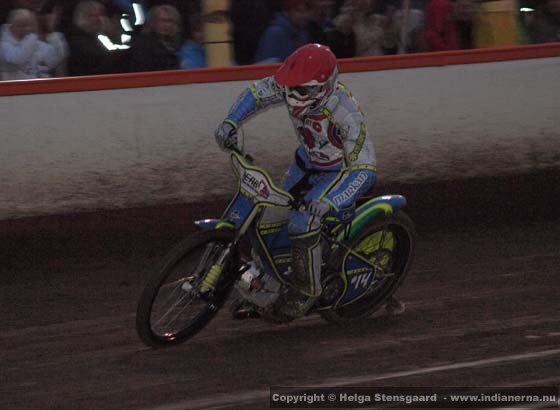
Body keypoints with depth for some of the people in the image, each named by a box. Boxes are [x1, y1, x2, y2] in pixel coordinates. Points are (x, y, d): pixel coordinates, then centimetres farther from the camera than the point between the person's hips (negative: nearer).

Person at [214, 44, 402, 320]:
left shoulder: (345, 114, -39)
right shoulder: (294, 84, -21)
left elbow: (365, 171, -40)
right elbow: (257, 92, -1)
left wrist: (329, 202, -52)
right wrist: (230, 122, -16)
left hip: (341, 170, -7)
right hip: (307, 160, 7)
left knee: (302, 222, -25)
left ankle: (308, 288, -5)